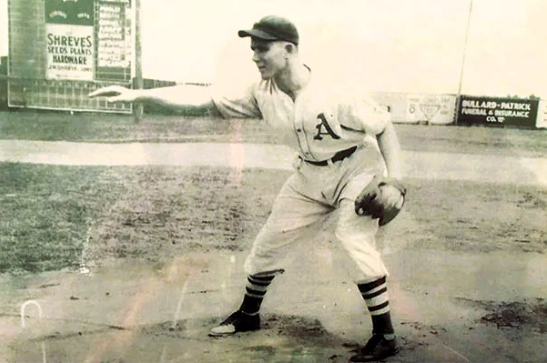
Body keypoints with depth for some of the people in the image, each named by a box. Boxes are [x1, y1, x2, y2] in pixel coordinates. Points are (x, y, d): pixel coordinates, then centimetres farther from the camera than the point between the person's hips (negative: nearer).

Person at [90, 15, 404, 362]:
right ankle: (249, 314, 32)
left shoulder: (336, 93, -30)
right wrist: (139, 94, -25)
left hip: (357, 168, -5)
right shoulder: (263, 94, -15)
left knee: (356, 240, -24)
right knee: (269, 242, 9)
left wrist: (393, 182, -22)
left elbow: (384, 126, -18)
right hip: (311, 174, 6)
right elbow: (205, 97, -18)